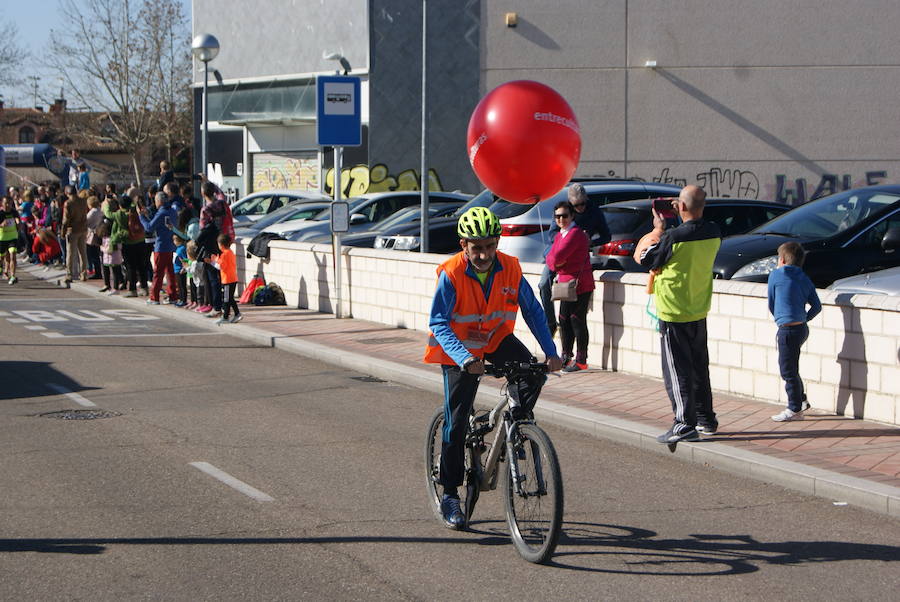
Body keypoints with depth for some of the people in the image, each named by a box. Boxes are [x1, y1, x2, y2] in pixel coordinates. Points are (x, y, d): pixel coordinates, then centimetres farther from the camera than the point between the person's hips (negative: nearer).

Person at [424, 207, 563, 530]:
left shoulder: (510, 269, -14)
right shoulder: (451, 274, -24)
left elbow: (533, 311, -6)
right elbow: (438, 322, -28)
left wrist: (551, 352, -17)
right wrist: (465, 359, -42)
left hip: (498, 339, 3)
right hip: (459, 348, -3)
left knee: (533, 373, -26)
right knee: (456, 422, -3)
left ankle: (517, 420, 3)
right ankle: (449, 495, 10)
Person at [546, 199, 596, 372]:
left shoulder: (575, 234, -15)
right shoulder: (560, 235, 16)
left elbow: (558, 256, -23)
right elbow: (550, 257, 9)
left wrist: (555, 261, -3)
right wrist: (556, 264, -10)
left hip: (579, 284, -9)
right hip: (565, 283, 9)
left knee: (577, 321, -6)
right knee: (564, 320, 12)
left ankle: (581, 360, -1)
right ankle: (566, 357, 22)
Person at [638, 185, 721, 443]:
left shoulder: (674, 237, -22)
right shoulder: (714, 233, -4)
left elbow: (646, 261, -9)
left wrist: (658, 231, 0)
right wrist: (679, 223, 14)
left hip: (674, 314, -7)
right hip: (700, 312, 7)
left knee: (677, 371, -1)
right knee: (699, 368, 18)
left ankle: (685, 424, -4)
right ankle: (706, 419, 26)